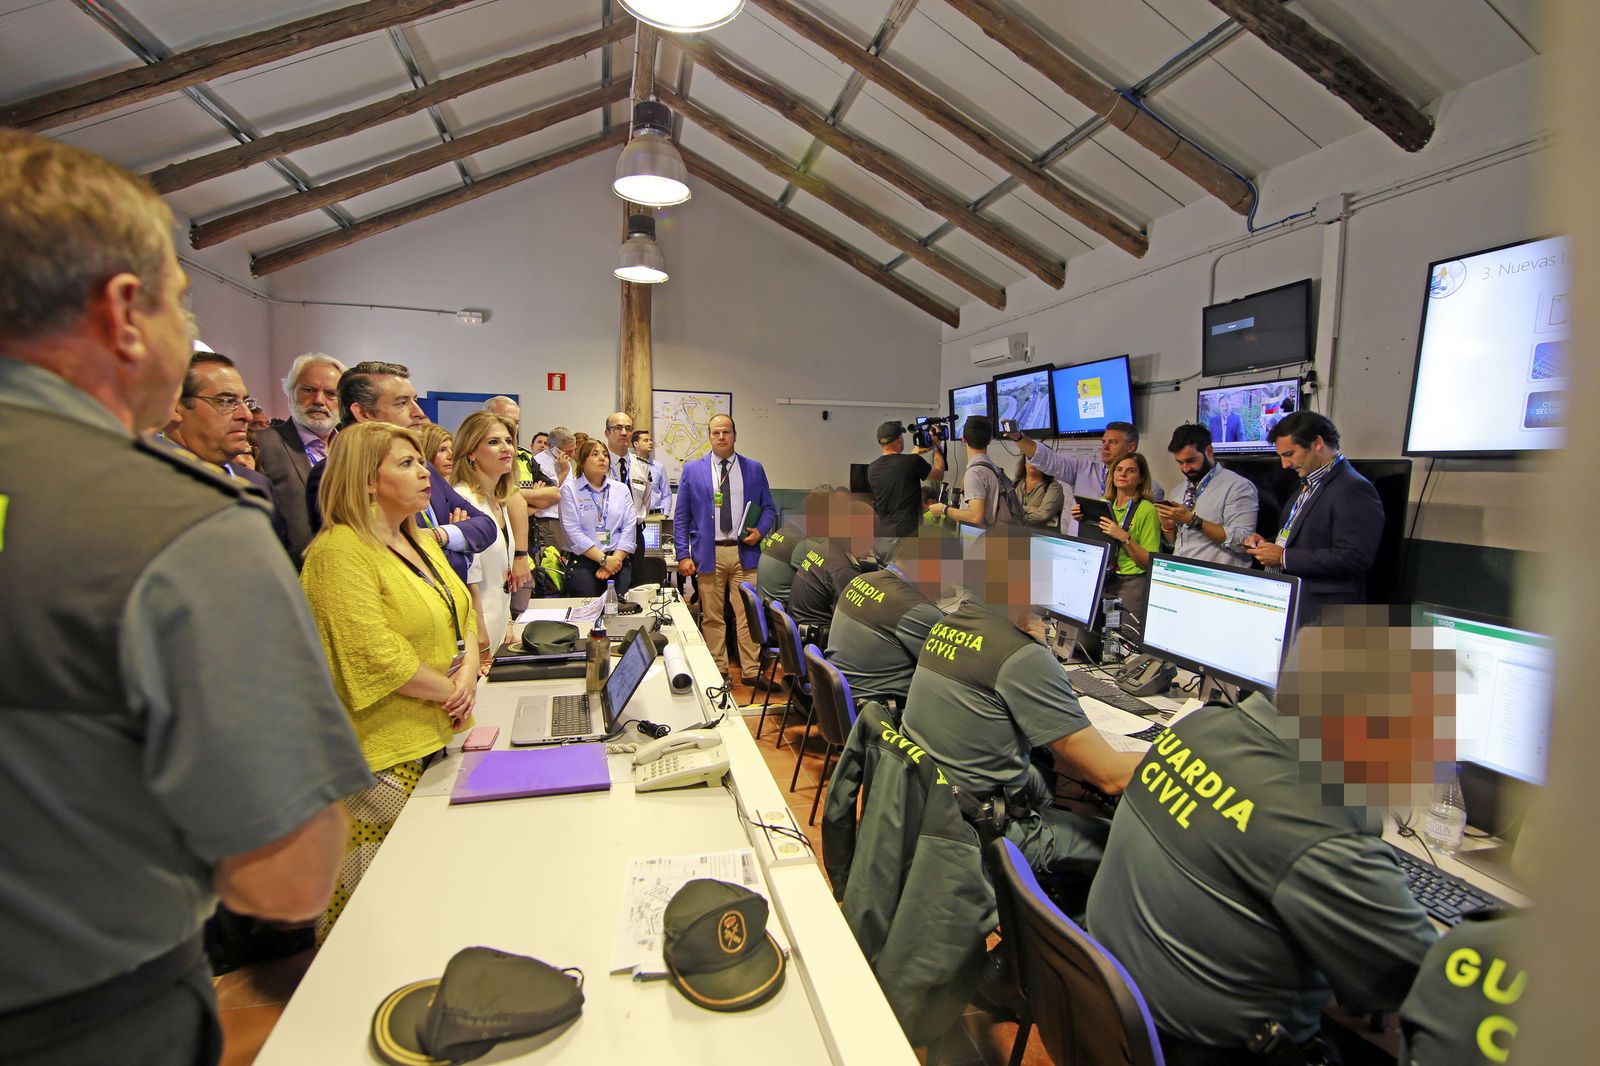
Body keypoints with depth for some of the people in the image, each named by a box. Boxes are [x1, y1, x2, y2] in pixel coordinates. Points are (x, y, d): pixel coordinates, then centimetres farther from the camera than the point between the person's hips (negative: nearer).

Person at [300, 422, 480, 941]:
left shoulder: (421, 541, 11)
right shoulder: (340, 551, -17)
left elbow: (462, 611, 13)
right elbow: (375, 655, -24)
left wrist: (470, 671, -6)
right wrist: (450, 690, -12)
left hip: (441, 737, 8)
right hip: (386, 754, -8)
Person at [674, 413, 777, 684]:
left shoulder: (754, 469, 8)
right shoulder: (692, 469, 5)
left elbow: (768, 508, 14)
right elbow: (681, 516, 5)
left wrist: (760, 531, -7)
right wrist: (683, 554, -3)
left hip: (744, 551, 1)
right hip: (709, 553, 0)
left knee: (748, 614, 0)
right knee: (712, 617, 6)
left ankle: (752, 670, 10)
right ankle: (718, 671, 18)